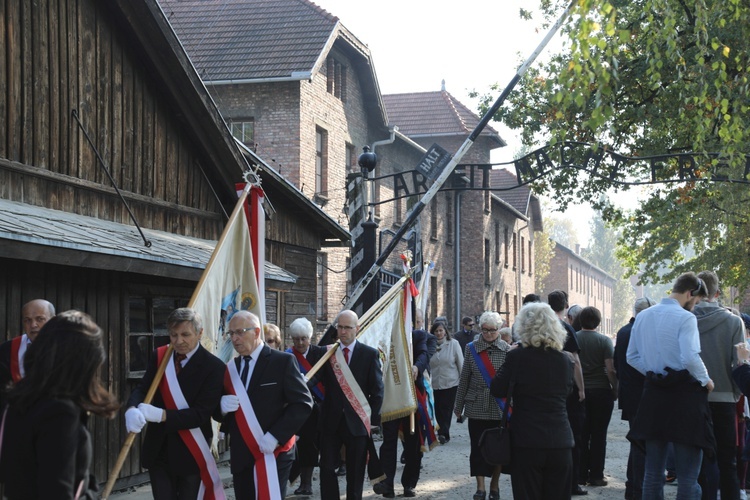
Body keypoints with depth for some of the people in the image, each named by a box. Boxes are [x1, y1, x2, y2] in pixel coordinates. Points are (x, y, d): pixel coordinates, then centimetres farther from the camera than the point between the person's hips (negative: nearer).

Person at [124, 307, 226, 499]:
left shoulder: (213, 367, -13)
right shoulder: (159, 356, 3)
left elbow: (201, 413, -19)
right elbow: (142, 389, -3)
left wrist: (161, 415, -30)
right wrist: (132, 410, -27)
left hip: (191, 452, -4)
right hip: (158, 449, 4)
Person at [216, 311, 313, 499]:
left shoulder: (283, 361, -4)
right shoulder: (230, 369, 12)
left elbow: (303, 403, -10)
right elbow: (221, 414, 15)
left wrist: (276, 436, -18)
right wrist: (222, 407, -9)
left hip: (273, 453, -5)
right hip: (240, 456, 5)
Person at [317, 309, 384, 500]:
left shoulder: (370, 354, -1)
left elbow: (377, 390, 0)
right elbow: (321, 383, 4)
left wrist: (373, 419, -4)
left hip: (357, 421, -1)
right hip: (331, 420, 1)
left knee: (355, 472, 7)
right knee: (327, 468, 0)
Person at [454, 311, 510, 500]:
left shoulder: (507, 350, 0)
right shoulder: (471, 348, 2)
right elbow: (464, 379, 6)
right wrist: (459, 405, 8)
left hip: (500, 408, 0)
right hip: (477, 407, 0)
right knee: (477, 447, -1)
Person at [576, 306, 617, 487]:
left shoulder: (573, 339, -1)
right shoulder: (604, 341, -8)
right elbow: (610, 369, -12)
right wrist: (615, 389, 0)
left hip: (579, 392, 3)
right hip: (601, 391, -2)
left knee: (581, 434, 10)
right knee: (598, 435, 3)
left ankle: (581, 474, 13)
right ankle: (596, 475, 6)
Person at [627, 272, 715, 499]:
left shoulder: (643, 317, 9)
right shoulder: (685, 318, -12)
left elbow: (632, 357, 12)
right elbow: (690, 358, -22)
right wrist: (706, 380, -6)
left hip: (654, 395, 6)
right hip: (684, 394, -6)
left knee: (653, 470, 13)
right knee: (688, 474, 0)